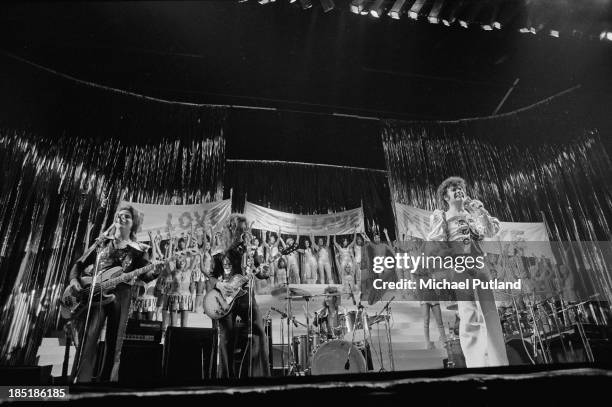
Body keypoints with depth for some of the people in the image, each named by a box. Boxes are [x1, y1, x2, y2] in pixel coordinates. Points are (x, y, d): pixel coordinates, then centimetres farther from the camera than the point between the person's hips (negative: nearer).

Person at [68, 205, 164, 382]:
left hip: (120, 296, 0)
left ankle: (107, 378, 16)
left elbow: (144, 276, 0)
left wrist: (155, 271, -22)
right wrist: (74, 279, -1)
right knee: (88, 338, -13)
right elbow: (79, 263, 19)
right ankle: (82, 379, -11)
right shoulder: (102, 242, 16)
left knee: (114, 344, 4)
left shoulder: (139, 250, 11)